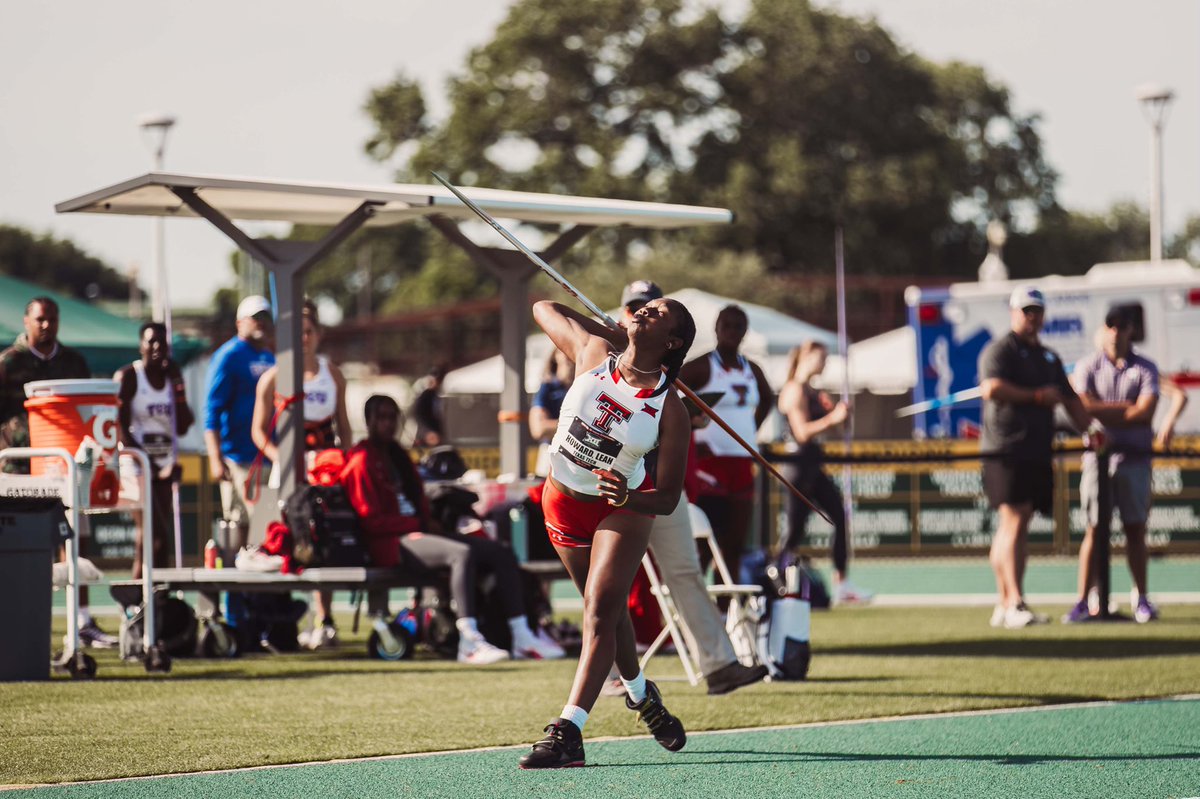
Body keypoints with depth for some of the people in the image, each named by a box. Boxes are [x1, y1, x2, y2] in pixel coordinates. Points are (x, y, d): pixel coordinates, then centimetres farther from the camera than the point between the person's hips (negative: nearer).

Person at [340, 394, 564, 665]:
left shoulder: (396, 455, 23)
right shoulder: (362, 460, -4)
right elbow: (371, 520, -12)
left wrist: (427, 523, 4)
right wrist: (416, 523, -10)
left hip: (416, 531, 9)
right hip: (390, 542, -9)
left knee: (500, 553, -5)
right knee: (462, 553, -35)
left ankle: (522, 637, -12)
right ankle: (469, 642, -45)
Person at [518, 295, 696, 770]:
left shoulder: (670, 410, -21)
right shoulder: (595, 352, -15)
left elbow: (668, 498, -20)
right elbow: (544, 308, 4)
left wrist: (627, 497, -41)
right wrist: (612, 333, 4)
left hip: (625, 507, -3)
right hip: (563, 502, 3)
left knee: (600, 614, -18)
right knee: (609, 611, 17)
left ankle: (568, 731, -26)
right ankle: (640, 693, 43)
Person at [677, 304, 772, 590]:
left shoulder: (751, 370, 13)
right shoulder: (700, 367, -7)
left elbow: (767, 398, 33)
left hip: (743, 463, 7)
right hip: (710, 460, -7)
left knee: (735, 545, 6)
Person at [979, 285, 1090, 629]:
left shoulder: (1049, 358, 22)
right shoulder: (1000, 350, -3)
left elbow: (1071, 400, 24)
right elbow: (992, 388, -20)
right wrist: (1037, 396, -12)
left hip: (1038, 453, 8)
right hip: (1006, 450, -8)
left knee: (1013, 526, 9)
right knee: (1014, 522, -15)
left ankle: (1003, 606, 12)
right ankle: (1014, 604, -21)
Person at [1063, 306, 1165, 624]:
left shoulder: (1145, 368, 6)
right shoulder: (1087, 366, 7)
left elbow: (1146, 412, -7)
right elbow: (1084, 407, -6)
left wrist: (1105, 413, -9)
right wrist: (1128, 407, -8)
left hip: (1134, 457, 1)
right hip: (1098, 455, -1)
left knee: (1135, 529, 3)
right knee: (1094, 529, -4)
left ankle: (1141, 598, 9)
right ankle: (1083, 602, -6)